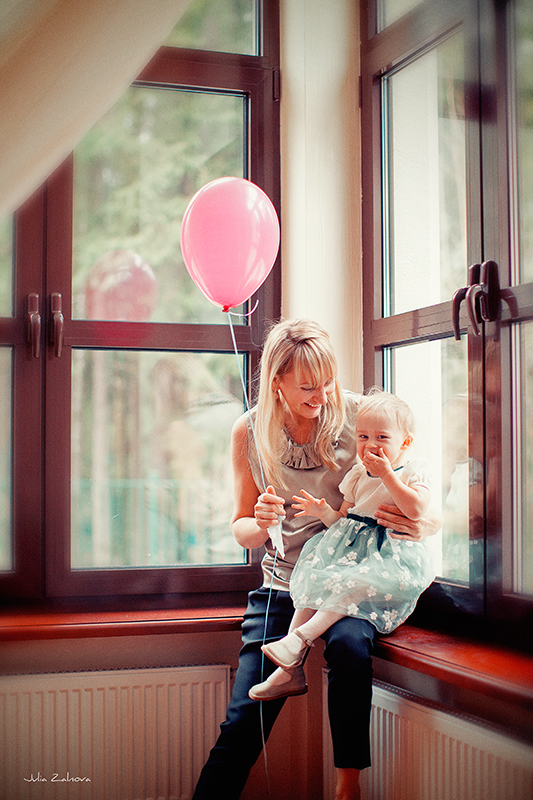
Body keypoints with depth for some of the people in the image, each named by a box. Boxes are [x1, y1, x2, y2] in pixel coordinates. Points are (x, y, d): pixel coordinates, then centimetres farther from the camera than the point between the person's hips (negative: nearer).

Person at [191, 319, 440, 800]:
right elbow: (242, 530, 10)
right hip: (283, 584, 2)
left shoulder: (358, 417, -7)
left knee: (349, 643, -34)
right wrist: (260, 524, -15)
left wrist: (420, 525, -25)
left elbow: (429, 514, -1)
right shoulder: (250, 432, -1)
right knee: (244, 719, -12)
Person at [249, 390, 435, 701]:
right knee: (313, 580, -13)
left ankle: (301, 637, -31)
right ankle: (291, 669, -13)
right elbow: (343, 520, 17)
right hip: (352, 546, 6)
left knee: (358, 583, -35)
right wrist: (324, 511, -4)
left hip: (393, 554, -6)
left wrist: (387, 475, -18)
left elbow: (416, 509, -19)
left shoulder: (413, 471, -1)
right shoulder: (357, 475, 15)